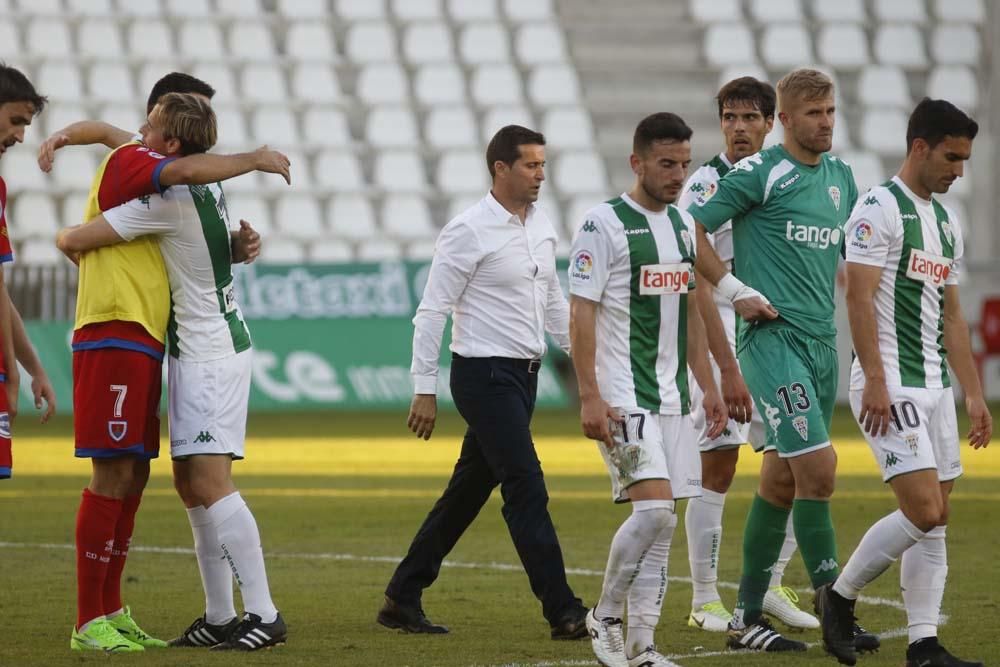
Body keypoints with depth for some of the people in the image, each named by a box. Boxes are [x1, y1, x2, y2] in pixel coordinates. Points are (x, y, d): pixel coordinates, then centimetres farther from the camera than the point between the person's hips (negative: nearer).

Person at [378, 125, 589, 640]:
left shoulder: (541, 226, 11)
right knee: (527, 490, -11)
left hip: (523, 375, 8)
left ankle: (402, 598, 20)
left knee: (468, 491, 12)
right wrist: (424, 389, -15)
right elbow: (432, 312, -12)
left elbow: (554, 303, 22)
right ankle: (563, 613, -11)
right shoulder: (469, 231, -13)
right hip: (485, 375, -8)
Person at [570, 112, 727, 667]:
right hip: (624, 399, -7)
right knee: (654, 509, -17)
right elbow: (581, 314, -11)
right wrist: (590, 398, -17)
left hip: (672, 397, 7)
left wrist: (708, 386, 17)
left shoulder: (684, 225, 13)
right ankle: (605, 616, 1)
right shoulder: (604, 225, -9)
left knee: (659, 526, 6)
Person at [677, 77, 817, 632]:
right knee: (717, 470, -3)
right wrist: (729, 368, -18)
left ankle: (770, 586, 17)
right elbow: (700, 286, -13)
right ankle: (704, 601, 4)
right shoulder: (704, 186, -8)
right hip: (722, 341, -6)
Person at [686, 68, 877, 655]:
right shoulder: (760, 174, -8)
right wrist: (734, 290, -10)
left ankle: (748, 617, 16)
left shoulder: (841, 176, 14)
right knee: (818, 467, -15)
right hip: (773, 337, -7)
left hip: (823, 341, 7)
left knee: (783, 479, 9)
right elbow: (690, 227, -8)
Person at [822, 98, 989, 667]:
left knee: (936, 521, 4)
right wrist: (875, 380, -23)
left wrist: (975, 395, 17)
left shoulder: (948, 223, 17)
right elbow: (860, 297, -16)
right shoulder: (880, 209, -9)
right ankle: (841, 596, 3)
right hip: (891, 385, -9)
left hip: (935, 386, 9)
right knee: (925, 512, -14)